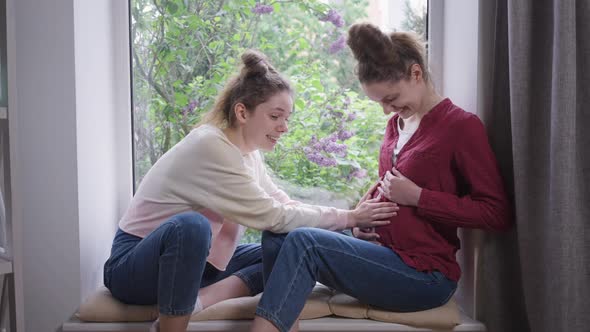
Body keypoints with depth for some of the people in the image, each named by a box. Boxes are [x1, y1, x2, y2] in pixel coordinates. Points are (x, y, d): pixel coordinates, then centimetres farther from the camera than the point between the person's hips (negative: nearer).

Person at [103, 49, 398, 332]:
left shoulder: (245, 150, 2)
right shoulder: (211, 147, -24)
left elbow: (281, 204, 1)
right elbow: (272, 217, -26)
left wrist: (353, 219, -9)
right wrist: (348, 218, -19)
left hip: (189, 258, 8)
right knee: (191, 225, -40)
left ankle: (195, 301, -18)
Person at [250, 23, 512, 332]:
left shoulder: (461, 126, -10)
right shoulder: (397, 122, 11)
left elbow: (497, 213, -13)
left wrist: (416, 196, -16)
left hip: (426, 274, -7)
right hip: (385, 253, 8)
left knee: (303, 242, -24)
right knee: (277, 234, -10)